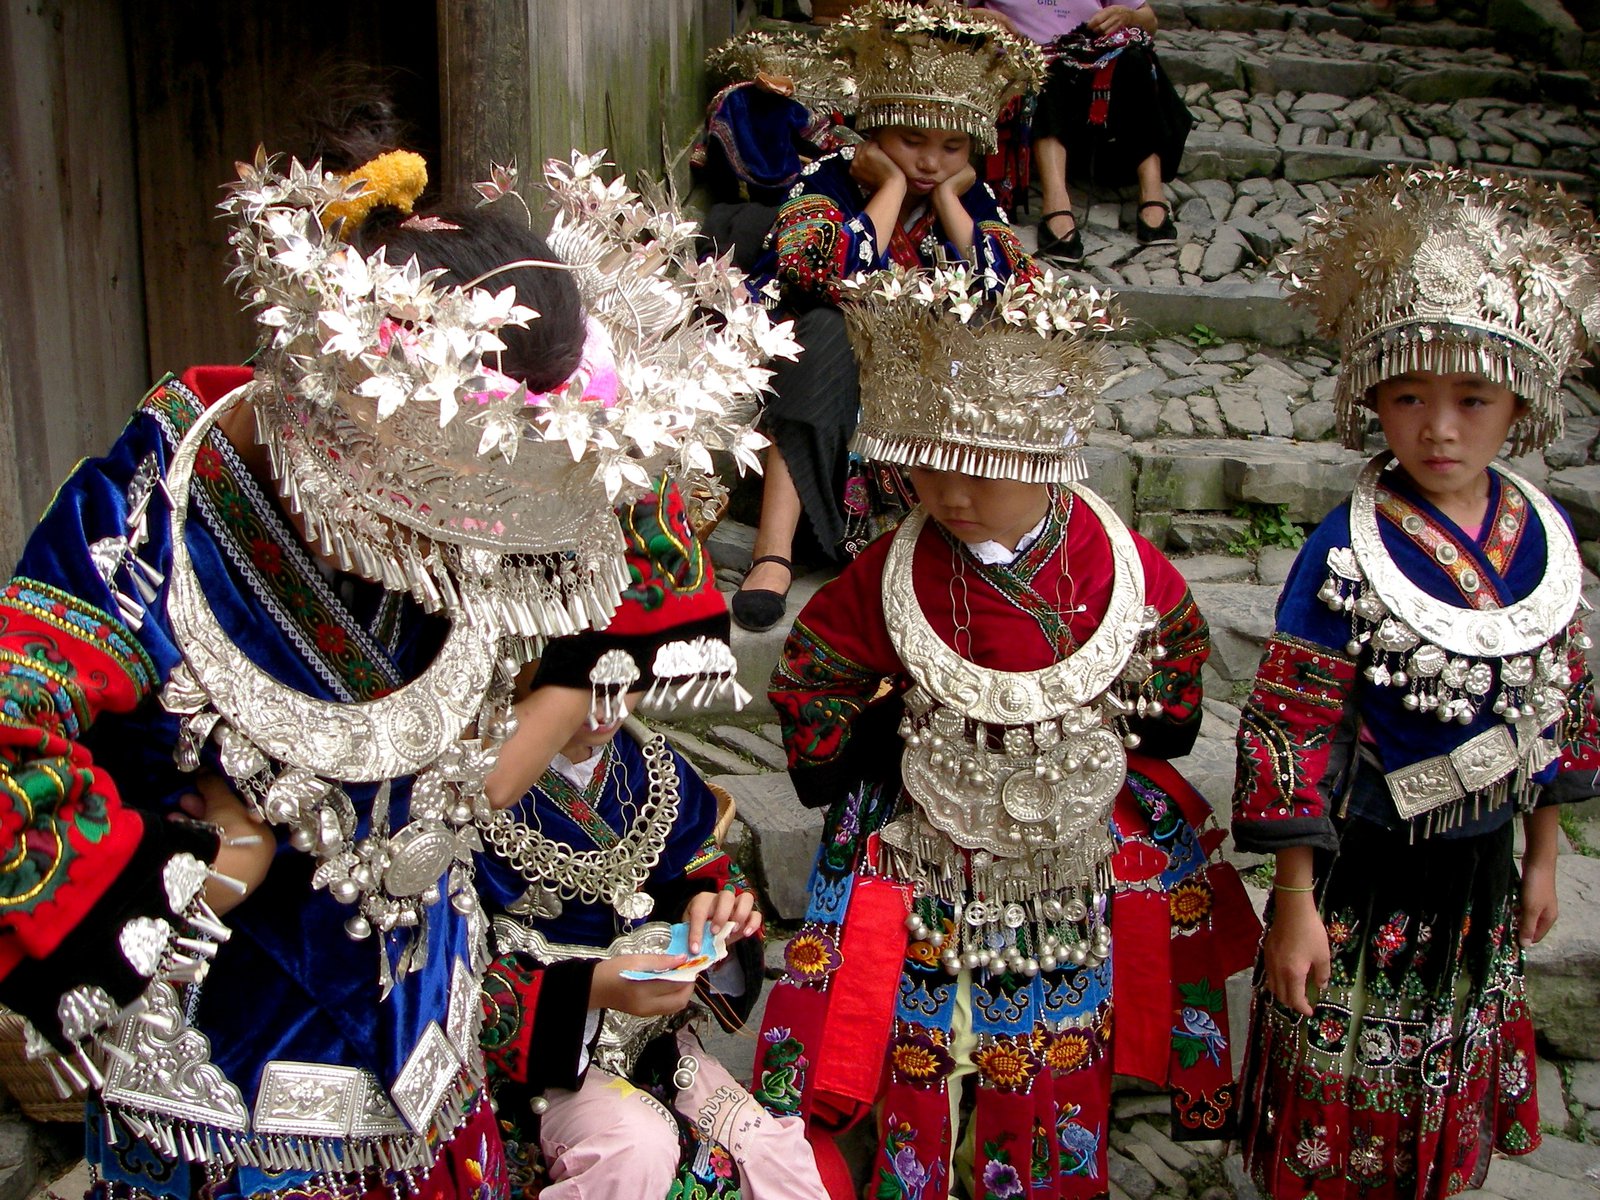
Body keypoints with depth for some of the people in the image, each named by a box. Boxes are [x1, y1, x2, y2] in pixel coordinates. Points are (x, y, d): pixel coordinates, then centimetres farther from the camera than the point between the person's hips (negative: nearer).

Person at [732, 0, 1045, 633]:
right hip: (814, 368, -3)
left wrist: (947, 197, -13)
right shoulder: (824, 182, -9)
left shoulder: (971, 199, 2)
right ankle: (774, 550, -41)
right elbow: (843, 279, -28)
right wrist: (893, 184, -18)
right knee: (830, 328, -34)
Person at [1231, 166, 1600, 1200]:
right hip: (1364, 872, -5)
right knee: (1344, 1088, 13)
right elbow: (1294, 729, -19)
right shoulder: (1348, 556, -21)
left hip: (1481, 870, 5)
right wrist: (1296, 906, -16)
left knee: (1451, 1084, 24)